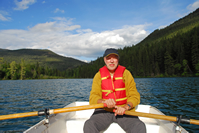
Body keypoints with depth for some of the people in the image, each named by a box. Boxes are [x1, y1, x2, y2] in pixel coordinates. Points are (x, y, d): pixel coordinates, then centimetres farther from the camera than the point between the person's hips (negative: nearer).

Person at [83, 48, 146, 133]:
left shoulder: (126, 74, 3)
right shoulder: (99, 75, 4)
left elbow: (135, 96, 1)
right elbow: (93, 98, -3)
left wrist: (125, 107, -19)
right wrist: (104, 102, -25)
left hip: (124, 111, 0)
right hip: (104, 110, 0)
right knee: (89, 125, -29)